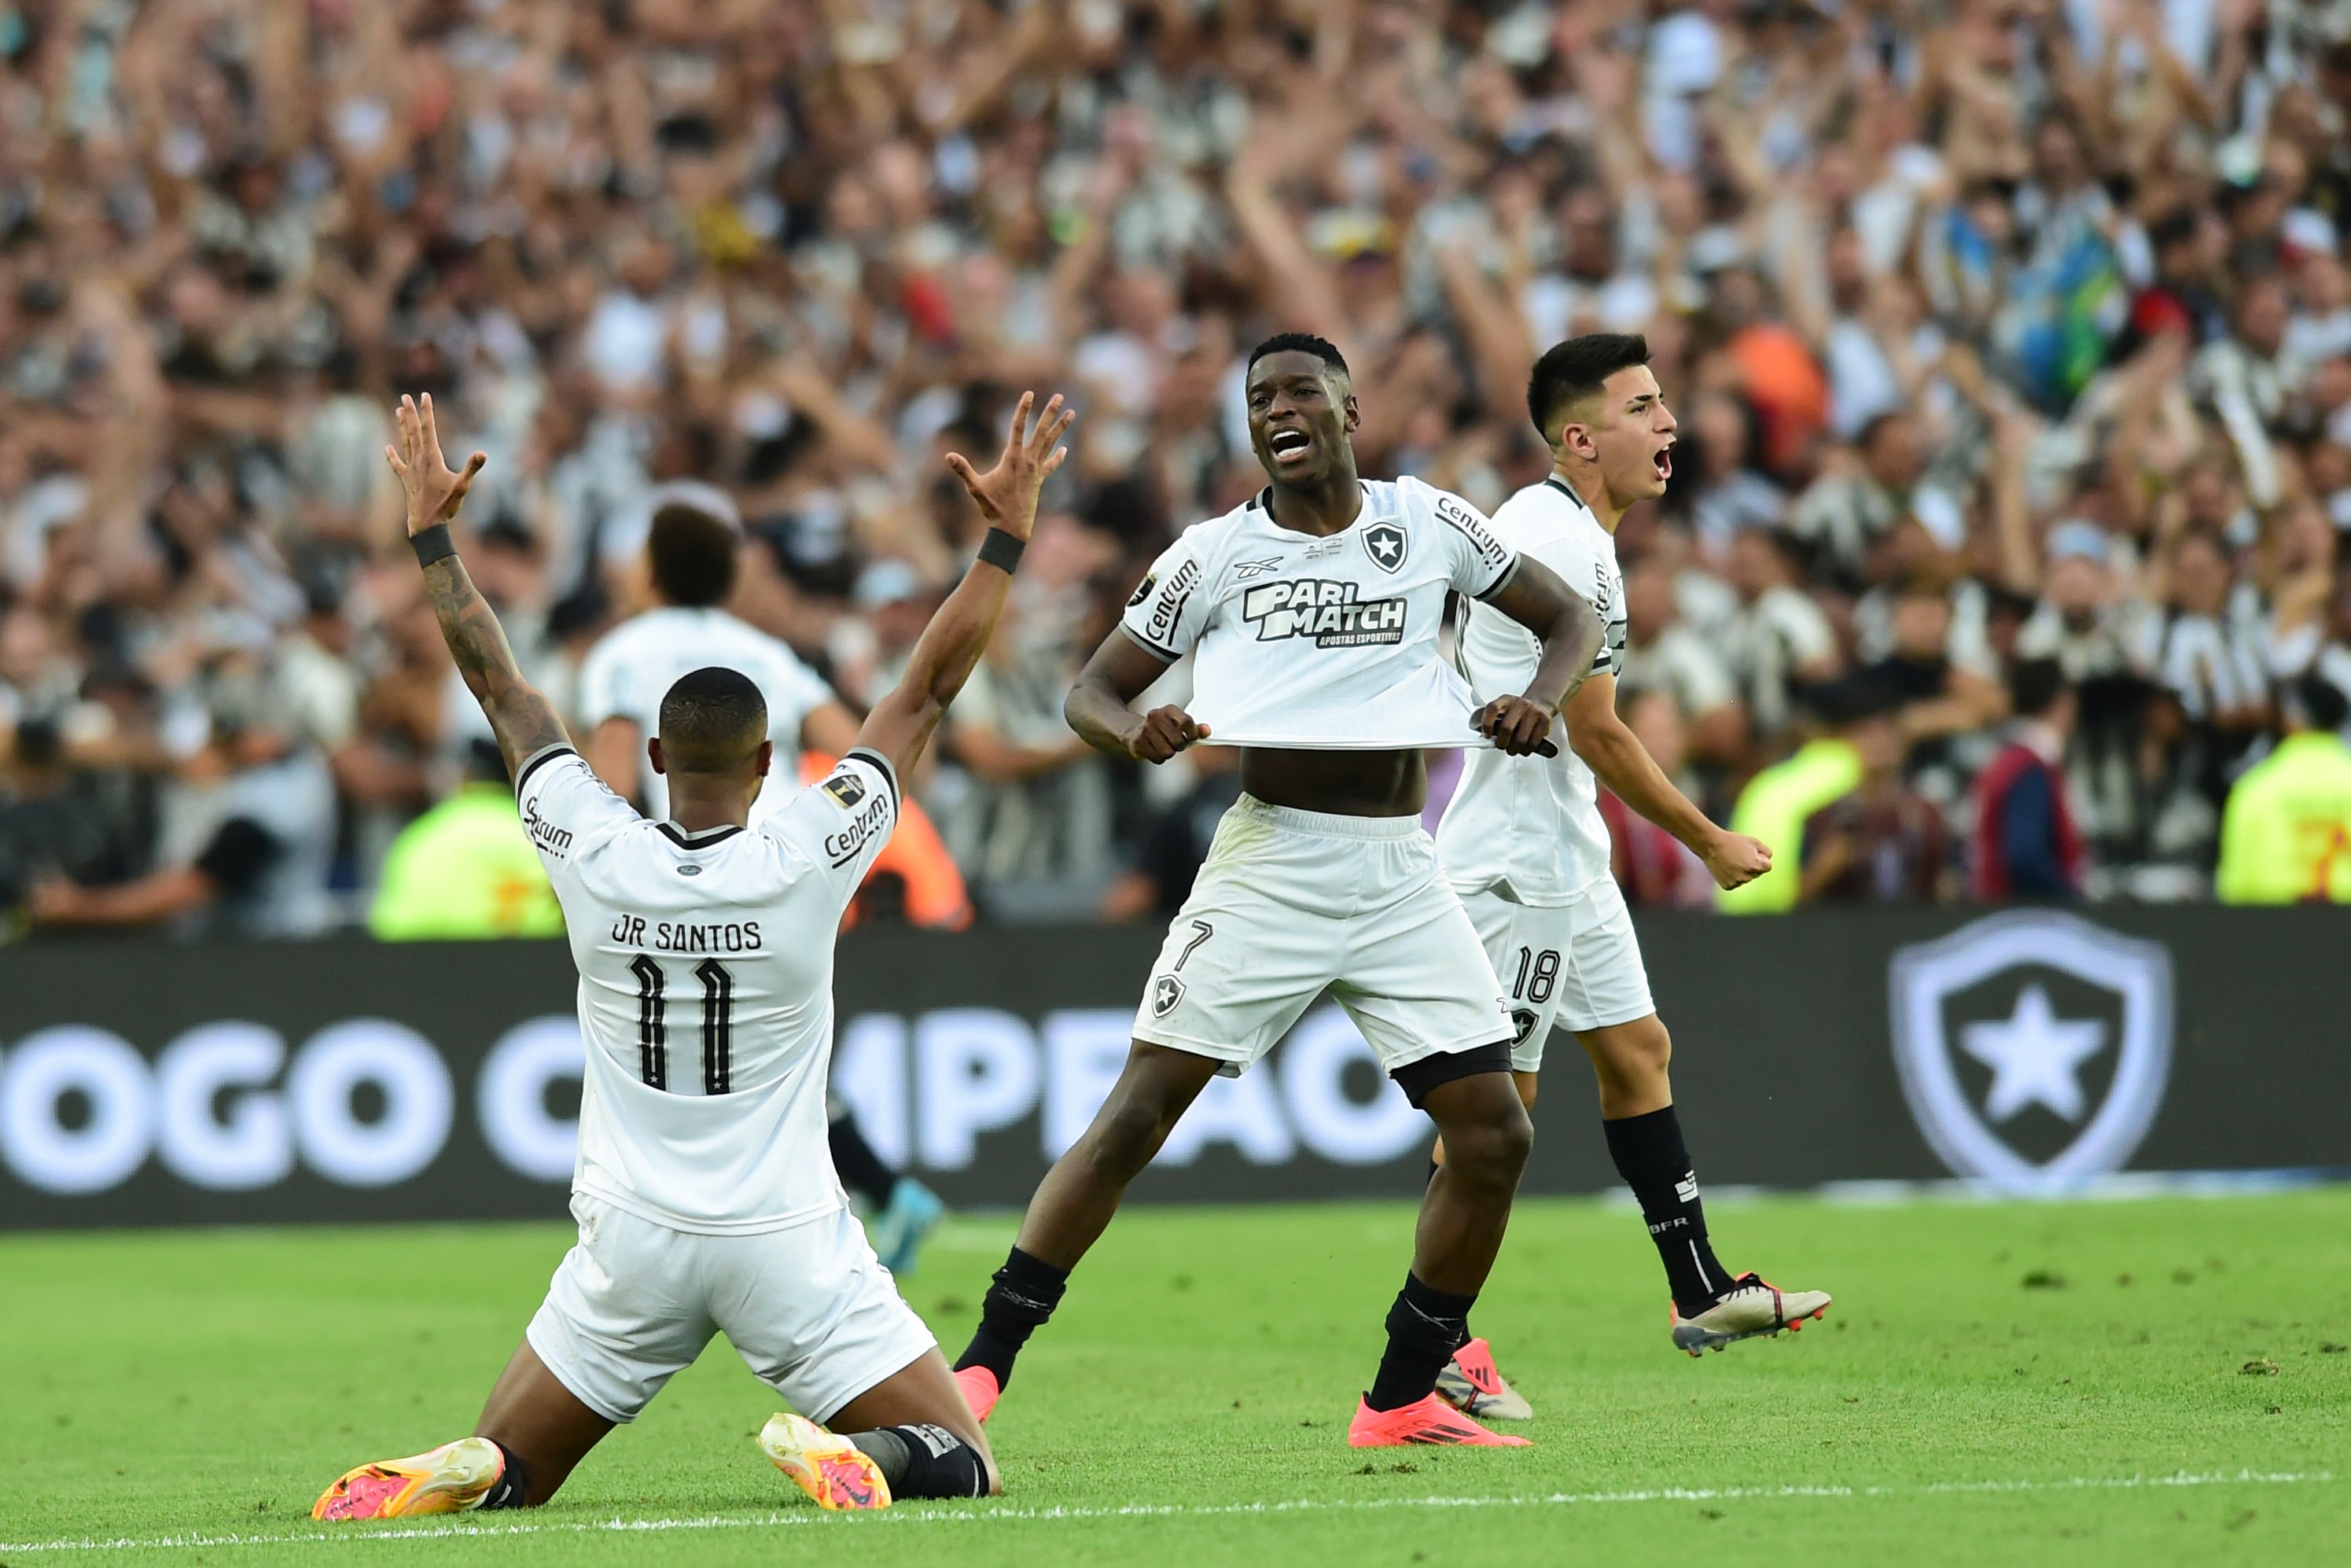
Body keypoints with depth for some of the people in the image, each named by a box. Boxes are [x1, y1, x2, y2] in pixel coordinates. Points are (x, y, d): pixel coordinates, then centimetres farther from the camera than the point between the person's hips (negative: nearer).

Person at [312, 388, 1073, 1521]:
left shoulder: (593, 857, -6)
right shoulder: (804, 862, -11)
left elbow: (501, 692, 7)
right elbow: (928, 693, -3)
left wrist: (432, 538, 17)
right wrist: (1005, 539, 4)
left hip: (629, 1247, 2)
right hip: (787, 1245, -2)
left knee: (506, 1473, 17)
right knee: (963, 1468, 5)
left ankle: (460, 1474, -20)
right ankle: (844, 1454, -28)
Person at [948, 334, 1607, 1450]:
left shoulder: (1427, 522, 5)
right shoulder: (1216, 554, 1)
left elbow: (1569, 618, 14)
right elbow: (1092, 690, 5)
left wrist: (1542, 698, -8)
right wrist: (1134, 733, -19)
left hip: (1401, 872, 3)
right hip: (1270, 864, -2)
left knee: (1494, 1136, -3)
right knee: (1138, 1114, -12)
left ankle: (1401, 1399, 11)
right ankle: (979, 1370, -8)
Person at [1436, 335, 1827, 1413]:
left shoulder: (1534, 521, 13)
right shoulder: (1567, 547, -20)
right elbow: (1596, 734, -19)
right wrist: (1709, 842, -11)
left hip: (1564, 854, 11)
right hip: (1523, 865, -11)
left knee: (1635, 1051, 14)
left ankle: (1701, 1293, 21)